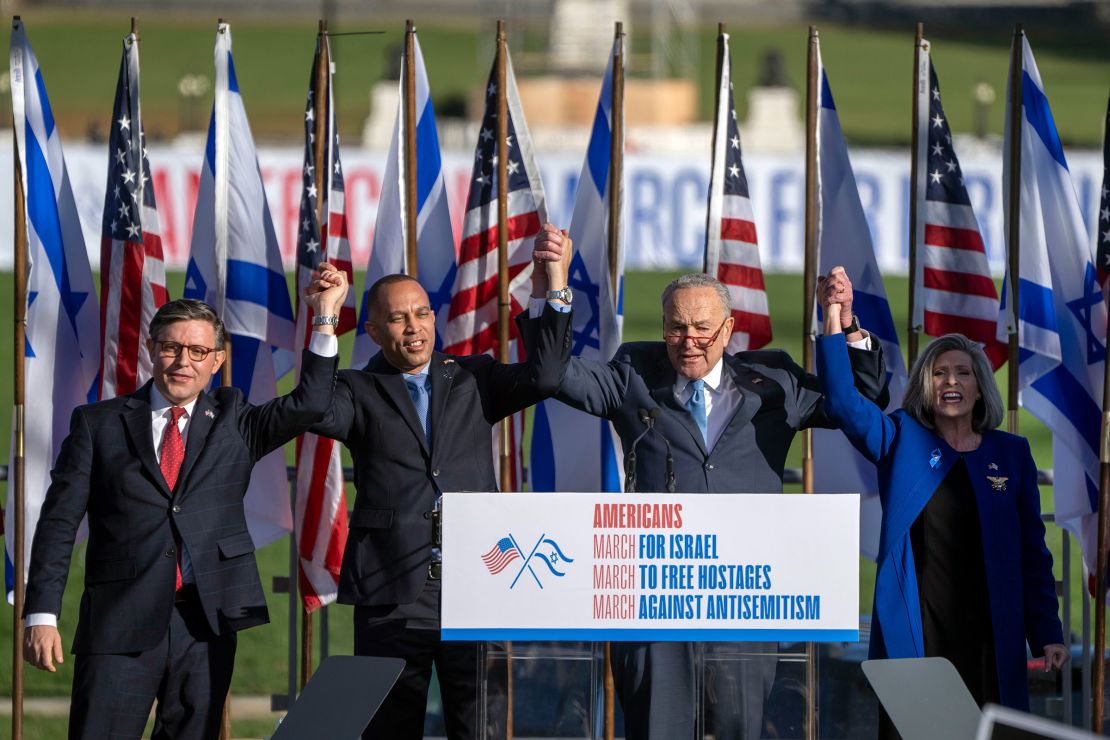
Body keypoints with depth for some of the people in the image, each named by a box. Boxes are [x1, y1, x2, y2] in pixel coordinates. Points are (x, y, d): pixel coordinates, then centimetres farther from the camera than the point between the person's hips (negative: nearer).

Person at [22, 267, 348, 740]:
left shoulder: (233, 422, 14)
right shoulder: (99, 424, 8)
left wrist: (325, 318, -7)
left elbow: (310, 403, -1)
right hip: (121, 624, -2)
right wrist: (42, 614, -5)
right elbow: (59, 523, 4)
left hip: (206, 623, 2)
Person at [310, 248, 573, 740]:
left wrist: (557, 292, -9)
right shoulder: (361, 392, 6)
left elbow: (542, 377, -1)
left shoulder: (473, 380, 13)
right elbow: (320, 413, -14)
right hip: (392, 597, -1)